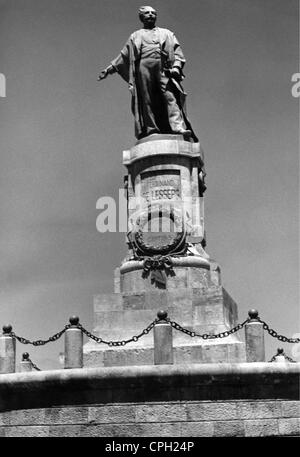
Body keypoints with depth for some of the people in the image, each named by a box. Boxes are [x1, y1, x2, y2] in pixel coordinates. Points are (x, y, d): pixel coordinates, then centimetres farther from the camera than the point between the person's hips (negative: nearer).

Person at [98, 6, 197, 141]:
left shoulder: (166, 33, 26)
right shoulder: (135, 36, 28)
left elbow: (176, 51, 14)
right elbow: (124, 55, 28)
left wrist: (176, 67, -4)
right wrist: (110, 69, 19)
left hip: (164, 68, -1)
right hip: (144, 65, 1)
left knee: (170, 96, -19)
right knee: (147, 100, -10)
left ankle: (178, 127, -33)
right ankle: (151, 130, -15)